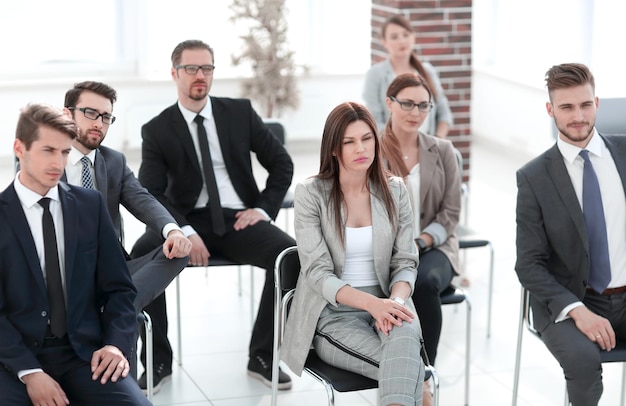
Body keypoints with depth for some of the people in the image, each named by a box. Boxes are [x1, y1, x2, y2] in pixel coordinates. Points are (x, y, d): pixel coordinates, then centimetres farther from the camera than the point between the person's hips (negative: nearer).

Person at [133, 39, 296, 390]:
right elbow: (152, 195, -6)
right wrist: (185, 232, -22)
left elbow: (282, 163, 12)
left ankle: (262, 355, -13)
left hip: (238, 220, 1)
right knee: (142, 254, -32)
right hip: (189, 221, -1)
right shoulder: (157, 130, 2)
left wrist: (264, 209, -2)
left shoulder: (240, 112, 7)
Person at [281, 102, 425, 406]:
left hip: (385, 303, 3)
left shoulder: (394, 190, 6)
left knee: (404, 334, -36)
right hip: (332, 312, -3)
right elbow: (318, 273, -10)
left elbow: (405, 263, 5)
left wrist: (396, 301, -19)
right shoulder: (310, 193, -4)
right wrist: (372, 303, -26)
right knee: (409, 369, -32)